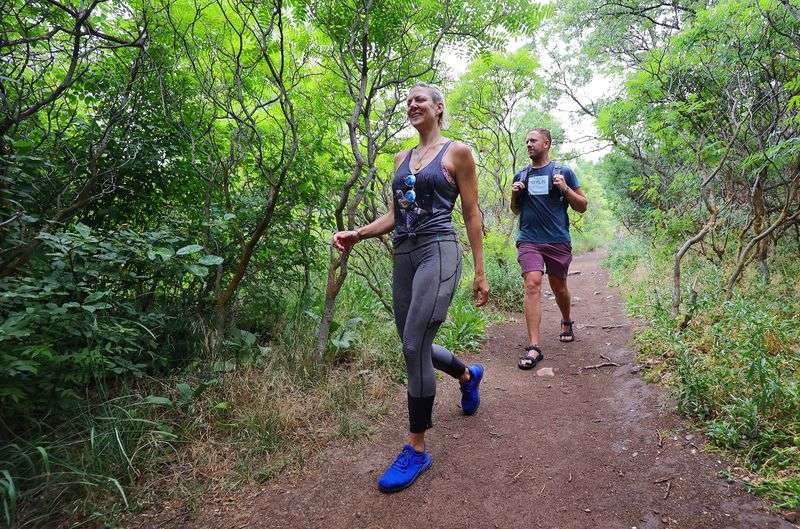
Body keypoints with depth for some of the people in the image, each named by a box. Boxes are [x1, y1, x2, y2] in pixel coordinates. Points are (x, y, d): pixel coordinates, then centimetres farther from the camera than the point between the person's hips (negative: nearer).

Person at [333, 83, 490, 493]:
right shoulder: (402, 158, 19)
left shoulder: (457, 152, 3)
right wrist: (356, 235, 0)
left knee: (414, 346, -15)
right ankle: (468, 375, 43)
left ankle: (417, 449, 1)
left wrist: (480, 271, -3)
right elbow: (394, 215, 17)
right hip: (404, 256, 7)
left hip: (438, 252, -7)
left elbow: (471, 215, 1)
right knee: (414, 346, 12)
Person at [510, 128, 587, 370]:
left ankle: (566, 323, 45)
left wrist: (565, 189, -11)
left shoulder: (563, 172, 5)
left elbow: (582, 206, 6)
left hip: (558, 241, 0)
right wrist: (514, 195, 0)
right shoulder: (521, 176, 12)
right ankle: (533, 346, -18)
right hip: (529, 240, 1)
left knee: (559, 288, 14)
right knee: (532, 284, -16)